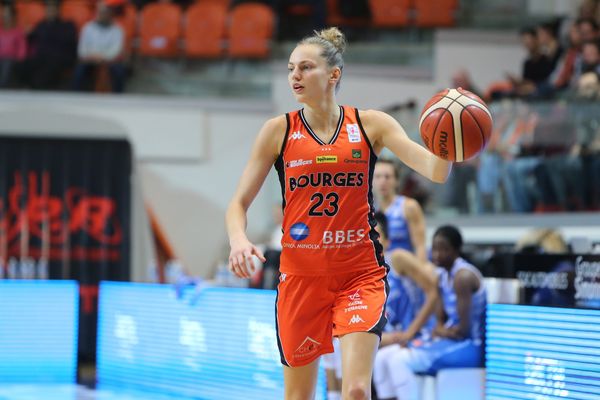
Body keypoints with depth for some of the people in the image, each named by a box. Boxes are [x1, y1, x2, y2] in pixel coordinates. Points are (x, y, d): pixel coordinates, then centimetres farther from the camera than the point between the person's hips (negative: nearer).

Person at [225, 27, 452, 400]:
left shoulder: (371, 124, 0)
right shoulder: (279, 130, 1)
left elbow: (435, 172, -10)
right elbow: (239, 203, 3)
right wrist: (239, 240, -18)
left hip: (361, 274, -1)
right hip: (300, 275, 1)